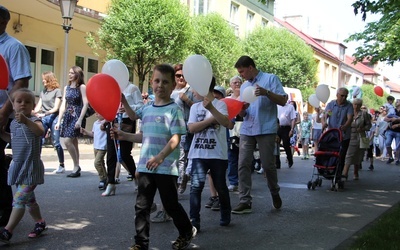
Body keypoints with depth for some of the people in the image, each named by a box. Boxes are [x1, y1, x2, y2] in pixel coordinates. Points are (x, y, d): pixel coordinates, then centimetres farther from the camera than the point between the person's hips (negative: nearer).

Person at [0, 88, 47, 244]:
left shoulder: (33, 120, -14)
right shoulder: (14, 123, 9)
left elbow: (40, 131, -38)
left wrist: (26, 121, -52)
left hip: (31, 167, -8)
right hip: (18, 166, 8)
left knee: (19, 199, -11)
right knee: (28, 199, 18)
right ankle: (40, 223, 34)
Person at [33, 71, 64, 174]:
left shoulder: (57, 91, 1)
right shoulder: (43, 92, 17)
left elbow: (56, 108, -6)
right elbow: (38, 107, 11)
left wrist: (45, 113, -18)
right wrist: (33, 112, -10)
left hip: (53, 117, -5)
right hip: (43, 119, 5)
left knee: (56, 142, -4)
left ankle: (62, 166, 5)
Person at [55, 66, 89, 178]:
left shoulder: (82, 87, -3)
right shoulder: (66, 87, 15)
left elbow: (85, 104, -10)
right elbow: (63, 105, 15)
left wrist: (80, 120, -17)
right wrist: (59, 121, 10)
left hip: (77, 116, -6)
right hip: (67, 116, 6)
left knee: (67, 140, -17)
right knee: (73, 142, 7)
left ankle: (76, 166, -4)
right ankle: (77, 169, 12)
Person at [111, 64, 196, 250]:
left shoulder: (174, 110, -9)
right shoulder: (146, 110, 10)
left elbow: (175, 139, -17)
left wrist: (160, 157, -29)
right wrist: (124, 136, 8)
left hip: (166, 168, -6)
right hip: (145, 167, 6)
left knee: (170, 205, 7)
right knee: (141, 206, 5)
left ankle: (187, 232, 32)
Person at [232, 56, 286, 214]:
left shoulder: (270, 79, 3)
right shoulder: (244, 86, 19)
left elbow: (283, 101, -5)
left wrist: (266, 92, -21)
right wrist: (242, 110, -4)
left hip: (266, 129, -5)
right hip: (247, 130, 5)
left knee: (267, 164, 0)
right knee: (243, 164, -5)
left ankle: (275, 193, 26)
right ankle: (245, 201, -2)